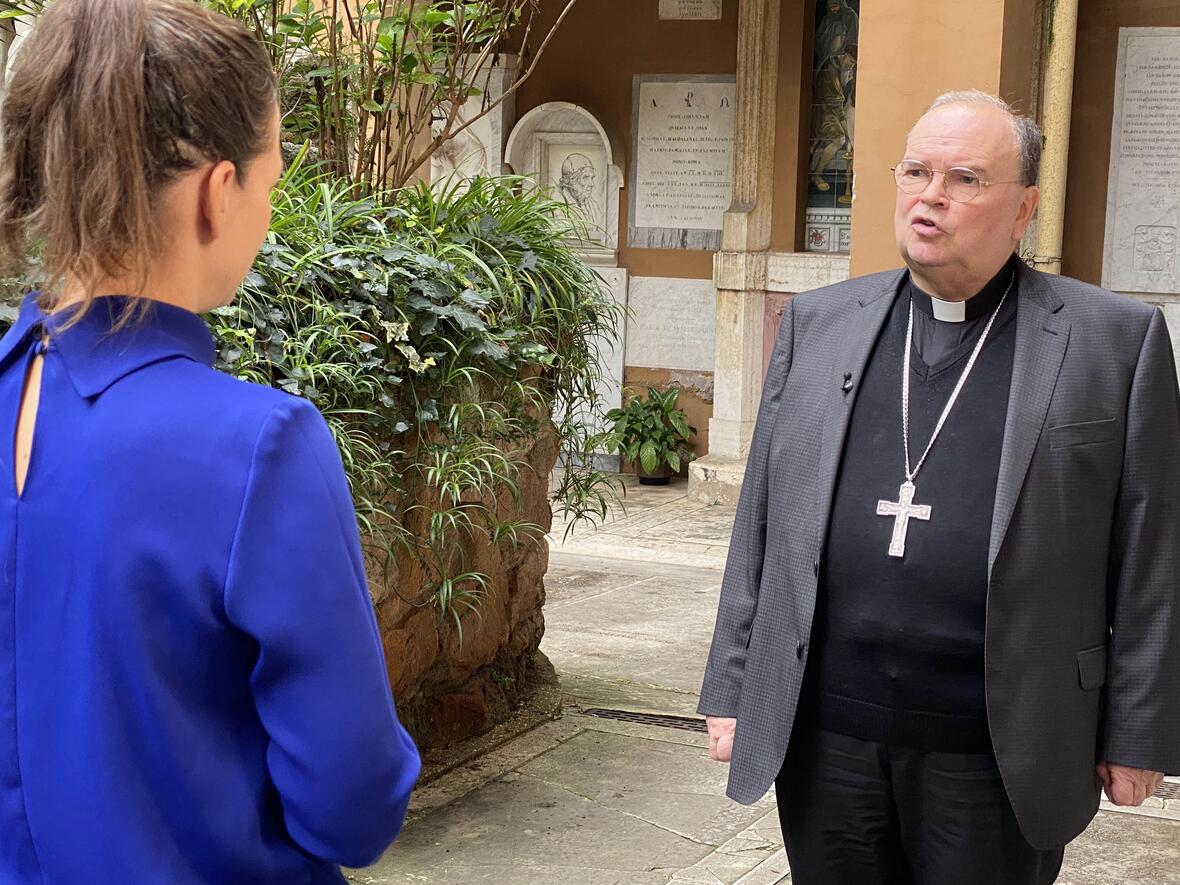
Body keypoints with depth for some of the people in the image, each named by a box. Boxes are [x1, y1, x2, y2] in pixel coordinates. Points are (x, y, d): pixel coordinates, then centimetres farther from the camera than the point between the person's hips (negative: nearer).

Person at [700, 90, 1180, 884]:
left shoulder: (1115, 341, -2)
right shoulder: (819, 324, 7)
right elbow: (761, 523, 9)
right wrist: (733, 690, 8)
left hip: (997, 755, -2)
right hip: (823, 736, 3)